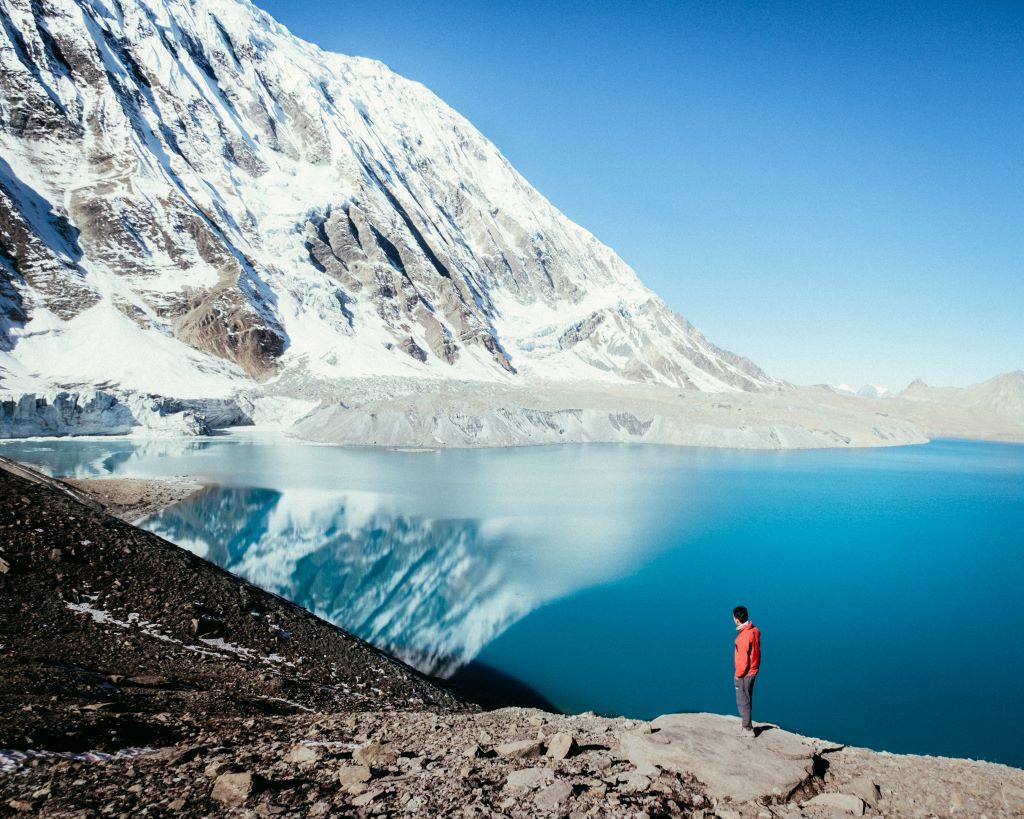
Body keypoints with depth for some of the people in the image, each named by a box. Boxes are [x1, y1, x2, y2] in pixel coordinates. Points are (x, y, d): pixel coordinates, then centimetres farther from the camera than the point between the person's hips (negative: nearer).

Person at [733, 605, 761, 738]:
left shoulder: (743, 636, -28)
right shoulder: (755, 630, -2)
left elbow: (743, 660, -23)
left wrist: (738, 675, -10)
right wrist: (756, 666, 18)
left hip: (745, 674, -9)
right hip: (753, 670, 9)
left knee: (743, 702, 5)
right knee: (747, 699, 21)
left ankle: (748, 730, 15)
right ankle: (746, 723, 34)